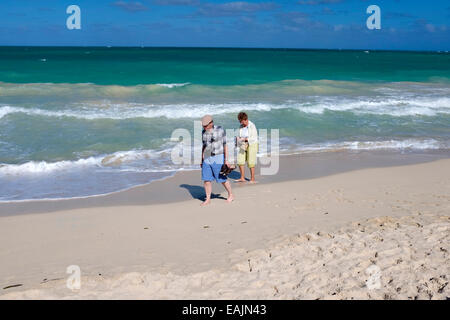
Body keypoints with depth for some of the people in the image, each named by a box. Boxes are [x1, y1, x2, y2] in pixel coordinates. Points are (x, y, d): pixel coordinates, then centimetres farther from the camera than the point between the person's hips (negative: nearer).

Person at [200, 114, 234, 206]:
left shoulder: (220, 130, -12)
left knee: (222, 179, 2)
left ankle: (231, 195, 21)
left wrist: (226, 160, -13)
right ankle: (208, 199, 9)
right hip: (207, 158, 5)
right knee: (206, 179, -1)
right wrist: (202, 160, 12)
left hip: (218, 158, -5)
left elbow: (225, 145, -10)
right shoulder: (204, 132, 5)